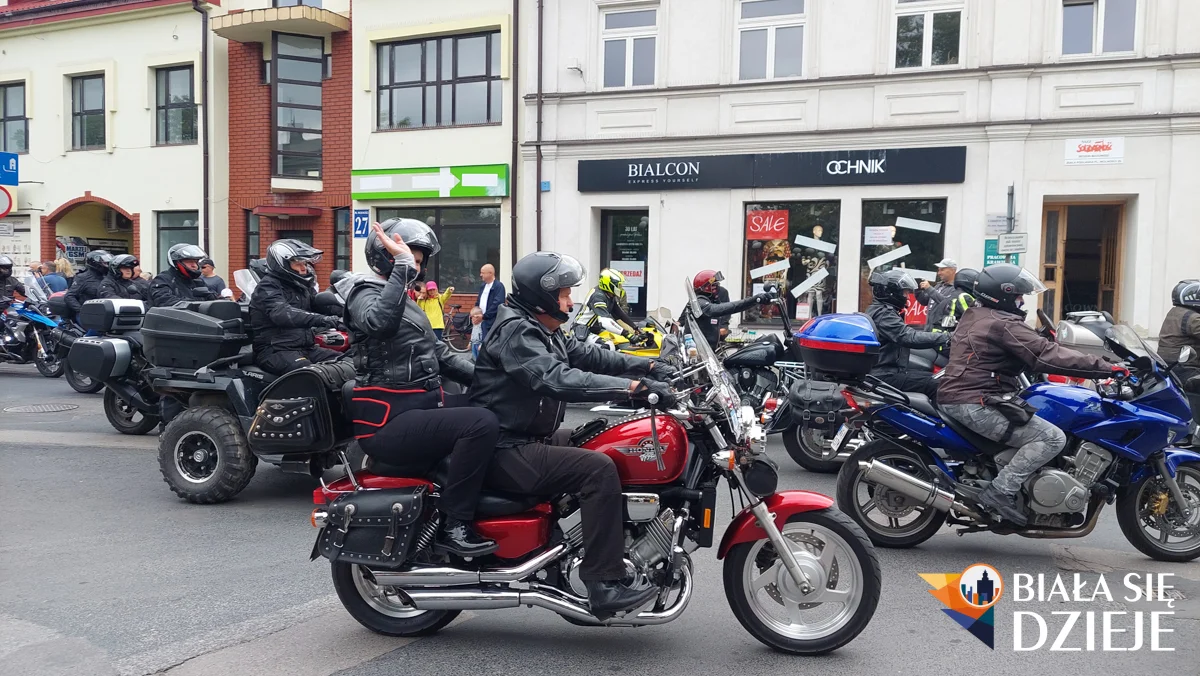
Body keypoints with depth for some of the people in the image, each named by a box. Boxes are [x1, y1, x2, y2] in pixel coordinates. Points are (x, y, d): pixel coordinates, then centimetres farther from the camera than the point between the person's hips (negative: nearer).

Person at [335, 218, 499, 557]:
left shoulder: (403, 298, 22)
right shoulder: (365, 292, -8)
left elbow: (438, 353, 20)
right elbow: (379, 321, -35)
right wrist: (402, 266, -30)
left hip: (420, 402, 10)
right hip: (390, 419, -10)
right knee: (482, 424, -27)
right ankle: (454, 526, -20)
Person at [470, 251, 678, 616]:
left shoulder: (542, 330, 14)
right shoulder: (515, 331, -19)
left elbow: (588, 355, 12)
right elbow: (559, 380, -33)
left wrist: (649, 366, 0)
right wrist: (636, 387, -38)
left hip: (532, 438, 11)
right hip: (507, 452, -11)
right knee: (599, 469, -24)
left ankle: (633, 552, 22)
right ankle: (603, 586, -23)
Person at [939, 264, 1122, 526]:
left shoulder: (973, 316, 18)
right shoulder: (1004, 324, -13)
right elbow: (1047, 355, -19)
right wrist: (1107, 368, -16)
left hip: (954, 397, 11)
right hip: (975, 404, -10)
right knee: (1053, 438, -12)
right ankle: (1000, 491, -16)